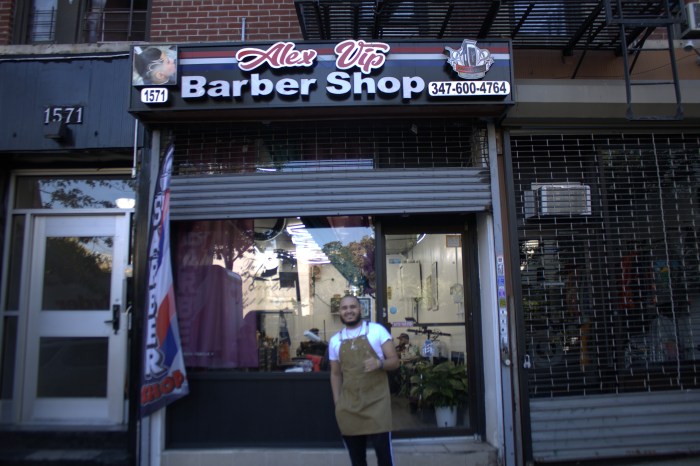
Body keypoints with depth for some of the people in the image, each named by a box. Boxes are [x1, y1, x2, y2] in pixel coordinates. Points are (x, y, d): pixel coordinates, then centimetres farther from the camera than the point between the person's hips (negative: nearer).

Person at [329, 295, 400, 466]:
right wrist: (337, 404, 8)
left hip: (376, 403, -3)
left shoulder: (377, 330, -3)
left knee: (383, 452, -3)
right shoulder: (335, 340, 8)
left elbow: (394, 361, -3)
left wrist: (379, 363, -23)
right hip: (348, 407, 3)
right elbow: (335, 374, 14)